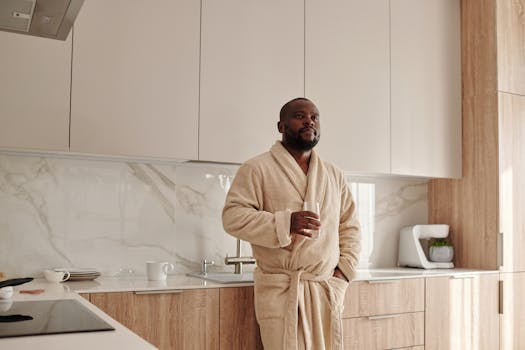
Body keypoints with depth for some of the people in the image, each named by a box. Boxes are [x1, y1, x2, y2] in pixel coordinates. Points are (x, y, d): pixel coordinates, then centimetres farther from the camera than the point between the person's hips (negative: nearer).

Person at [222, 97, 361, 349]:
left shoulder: (334, 175, 16)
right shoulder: (258, 168, -1)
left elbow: (350, 225, 18)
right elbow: (233, 217, -10)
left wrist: (345, 269, 4)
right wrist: (285, 223, -22)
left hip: (328, 289, 5)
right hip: (281, 290, -4)